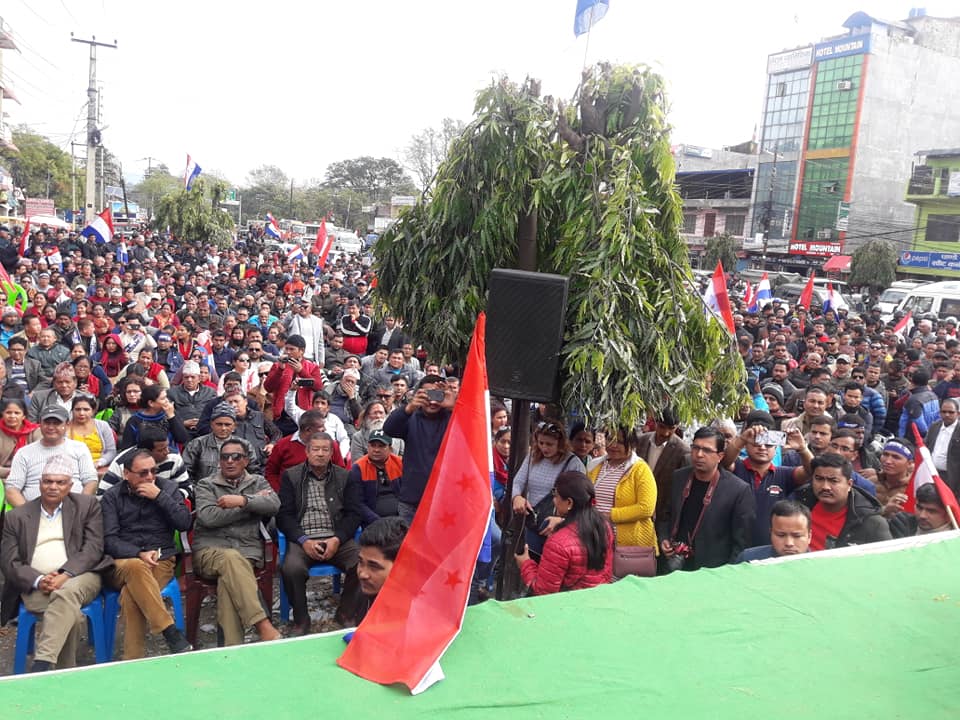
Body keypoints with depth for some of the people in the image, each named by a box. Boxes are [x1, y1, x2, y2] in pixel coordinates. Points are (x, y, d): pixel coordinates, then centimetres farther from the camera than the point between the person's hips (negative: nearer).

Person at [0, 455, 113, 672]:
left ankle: (41, 666, -40)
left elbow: (93, 548, 0)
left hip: (79, 577, -1)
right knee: (70, 612, -31)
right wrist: (38, 580, -13)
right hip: (35, 585, 1)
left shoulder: (88, 505, 10)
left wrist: (64, 576, -15)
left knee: (66, 593, -36)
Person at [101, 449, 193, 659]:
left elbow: (185, 523, -3)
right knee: (136, 567, -37)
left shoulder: (168, 488, 9)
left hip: (162, 561, 0)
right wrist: (139, 554, -16)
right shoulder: (112, 497, 8)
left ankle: (132, 661, -24)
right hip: (123, 562, 0)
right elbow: (109, 539, -1)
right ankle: (171, 634, -38)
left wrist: (159, 496, -9)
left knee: (130, 595, -31)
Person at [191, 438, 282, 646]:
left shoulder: (258, 482, 19)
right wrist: (253, 503, -4)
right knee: (231, 558, -37)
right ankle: (262, 625, -42)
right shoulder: (206, 485, 14)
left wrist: (243, 500, -14)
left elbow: (274, 505, -3)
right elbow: (208, 517, -7)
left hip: (247, 550, 1)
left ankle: (231, 646, -33)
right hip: (210, 549, -1)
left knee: (228, 577, -34)